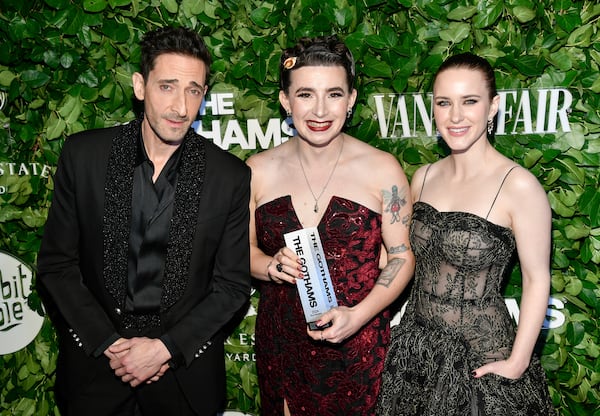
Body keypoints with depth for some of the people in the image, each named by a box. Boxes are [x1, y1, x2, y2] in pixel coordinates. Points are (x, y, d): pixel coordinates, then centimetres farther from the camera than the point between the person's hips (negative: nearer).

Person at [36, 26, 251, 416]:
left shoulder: (232, 177, -11)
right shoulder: (83, 154, -8)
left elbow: (233, 283, -6)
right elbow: (56, 263, -3)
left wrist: (167, 348, -12)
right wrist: (107, 343, -10)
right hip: (95, 361, 1)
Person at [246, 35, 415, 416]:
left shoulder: (383, 170, -9)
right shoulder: (259, 170, -3)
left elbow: (402, 256, -5)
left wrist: (358, 315, -18)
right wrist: (270, 266, -17)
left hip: (357, 344, -1)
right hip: (280, 342, 2)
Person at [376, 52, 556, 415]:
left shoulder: (519, 186, -17)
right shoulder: (424, 177, 0)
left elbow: (537, 279, -12)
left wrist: (517, 362, -13)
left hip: (480, 358, -5)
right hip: (415, 348, 5)